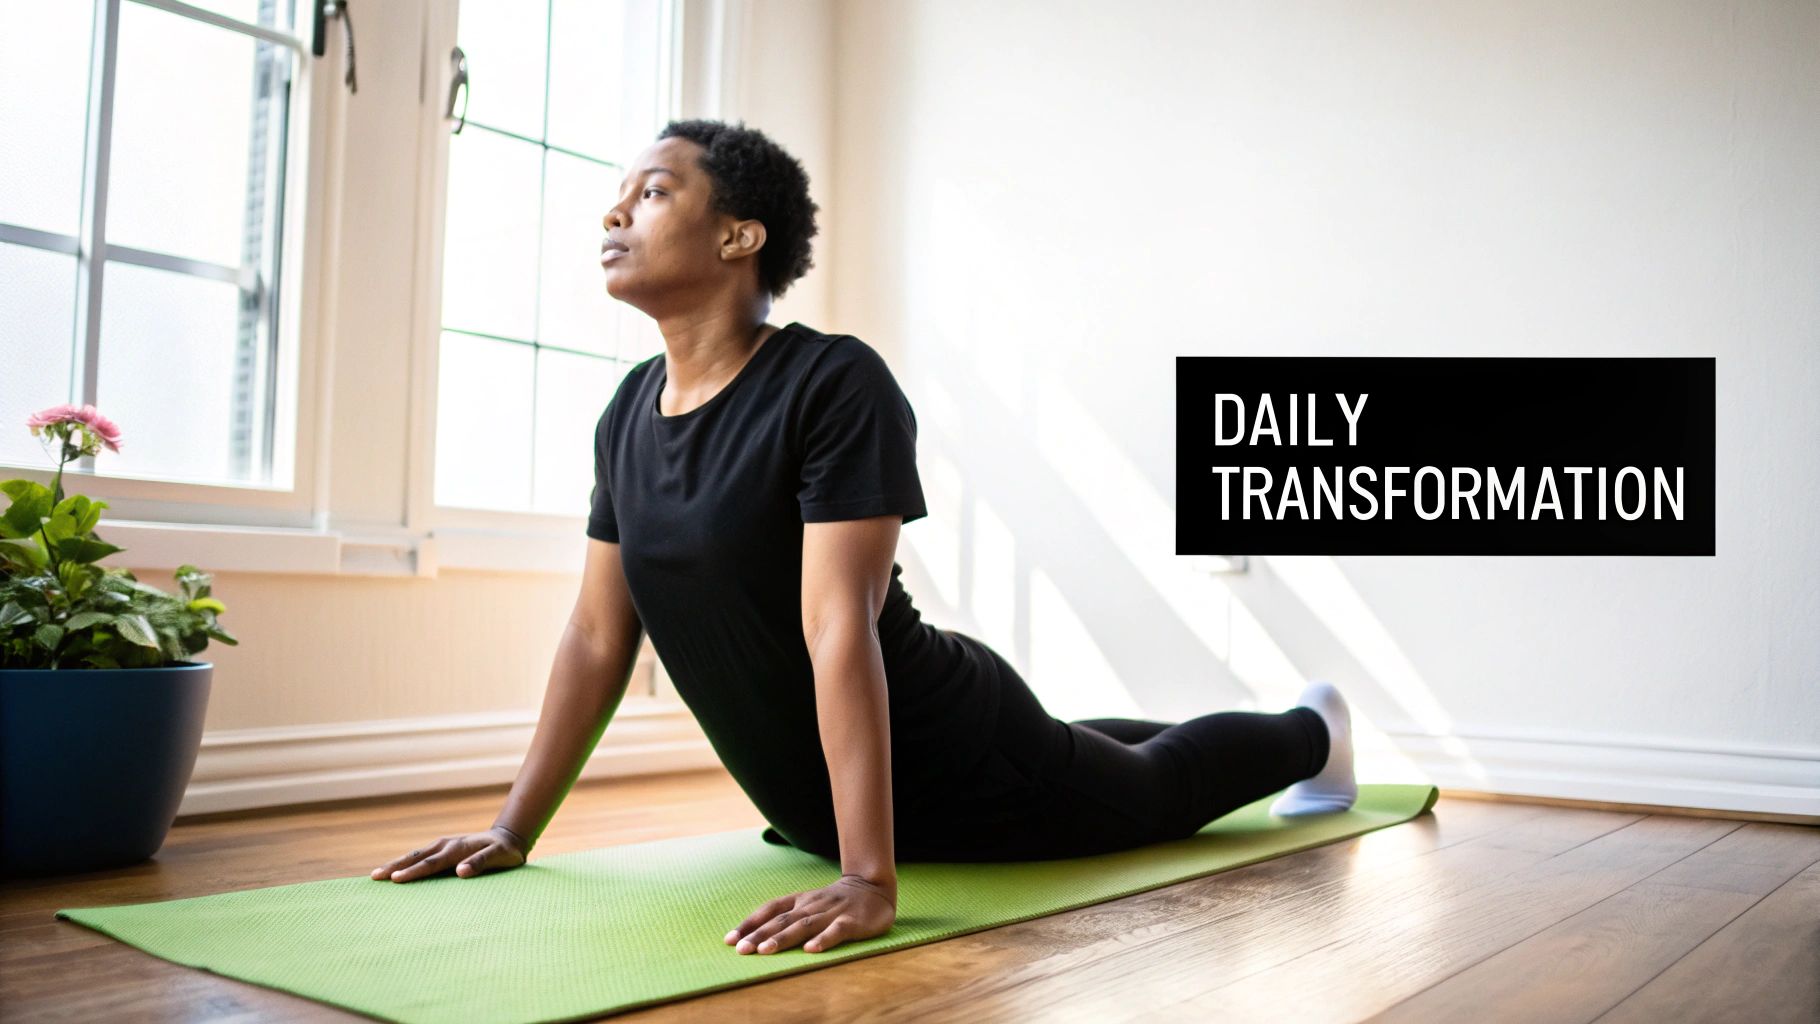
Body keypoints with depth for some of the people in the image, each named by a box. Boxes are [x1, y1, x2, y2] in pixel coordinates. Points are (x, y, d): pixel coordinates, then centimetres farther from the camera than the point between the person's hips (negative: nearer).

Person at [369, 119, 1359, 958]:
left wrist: (869, 880, -38)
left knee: (1153, 790, 22)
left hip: (949, 760, -7)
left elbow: (842, 634, -36)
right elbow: (598, 634, -3)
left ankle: (1310, 732, 54)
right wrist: (512, 830, -4)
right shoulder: (628, 413, -7)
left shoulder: (834, 385, -29)